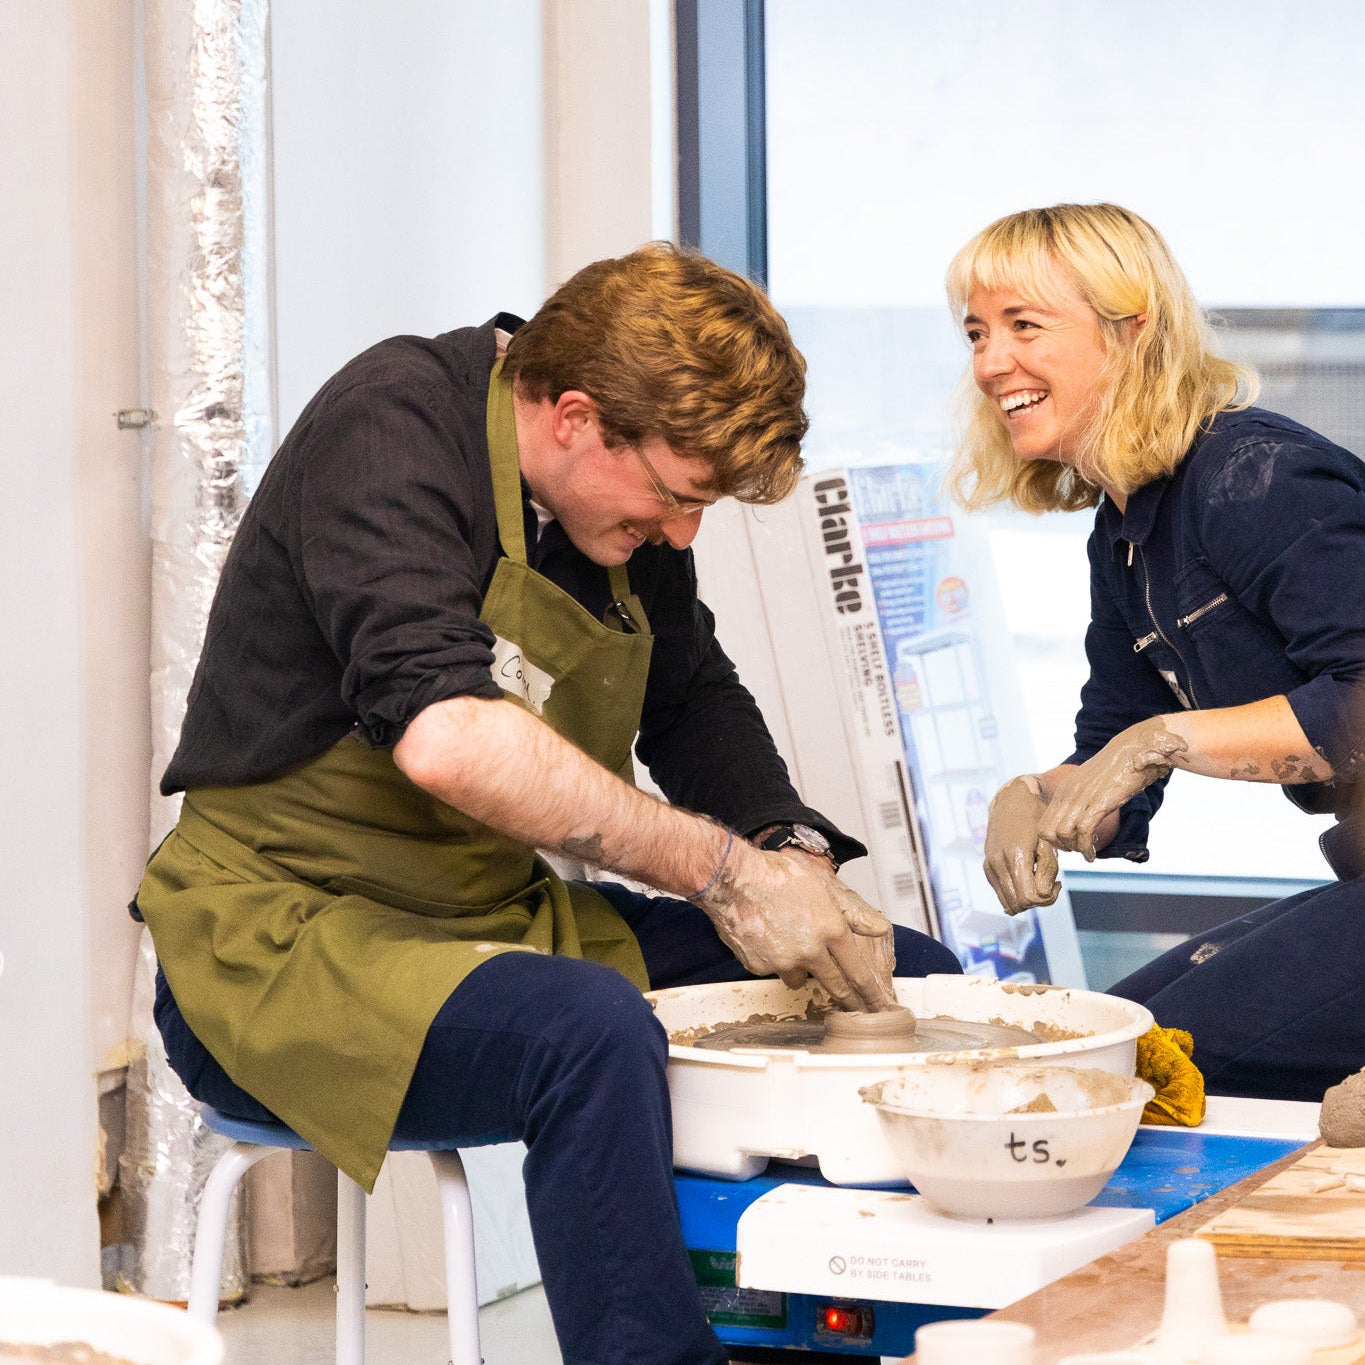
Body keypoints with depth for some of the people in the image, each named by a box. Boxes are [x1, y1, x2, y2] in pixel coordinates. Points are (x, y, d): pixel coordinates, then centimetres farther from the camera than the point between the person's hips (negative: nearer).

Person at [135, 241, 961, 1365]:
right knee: (593, 1032, -37)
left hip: (501, 917, 8)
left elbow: (696, 695, 20)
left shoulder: (631, 476, 6)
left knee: (911, 978, 3)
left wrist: (793, 853, 0)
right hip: (281, 937, -8)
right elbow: (447, 738, -33)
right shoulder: (391, 424, -19)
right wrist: (721, 871, -29)